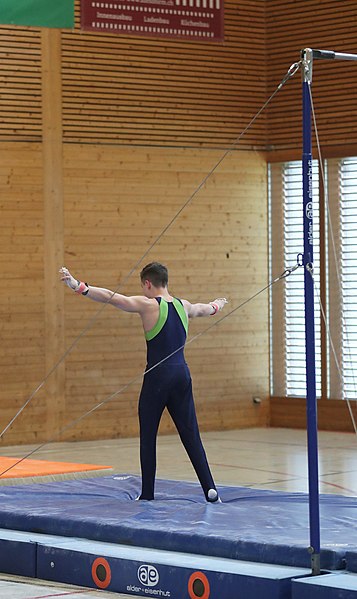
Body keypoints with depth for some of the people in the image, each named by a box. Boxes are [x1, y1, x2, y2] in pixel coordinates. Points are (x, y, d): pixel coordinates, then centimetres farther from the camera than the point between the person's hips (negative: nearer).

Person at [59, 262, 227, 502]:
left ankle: (147, 494, 6)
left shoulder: (148, 305, -6)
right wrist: (216, 306, 60)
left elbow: (112, 297, -17)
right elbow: (204, 308, 37)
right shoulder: (184, 306, 13)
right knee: (191, 435, 8)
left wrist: (78, 285, -23)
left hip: (157, 377, -6)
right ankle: (210, 489, 2)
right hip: (182, 374, 6)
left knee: (148, 437, 3)